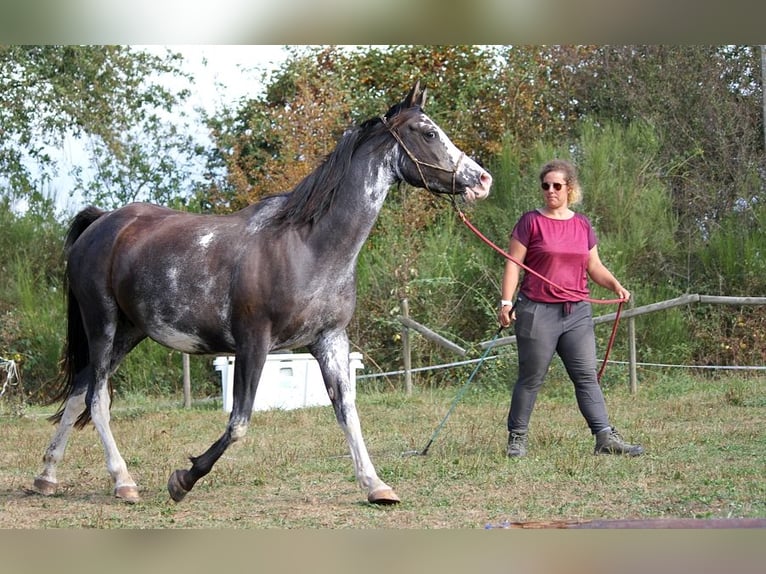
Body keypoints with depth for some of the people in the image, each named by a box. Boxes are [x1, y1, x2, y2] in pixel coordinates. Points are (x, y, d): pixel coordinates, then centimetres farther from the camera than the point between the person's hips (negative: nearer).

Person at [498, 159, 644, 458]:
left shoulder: (583, 225, 13)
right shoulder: (531, 222, -1)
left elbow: (594, 266, 18)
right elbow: (513, 263, -3)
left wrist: (615, 285, 0)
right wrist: (506, 302, -11)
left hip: (577, 312, 4)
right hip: (538, 312, -4)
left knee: (587, 376, 0)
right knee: (531, 378, 2)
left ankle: (606, 438, -4)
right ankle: (516, 438, 13)